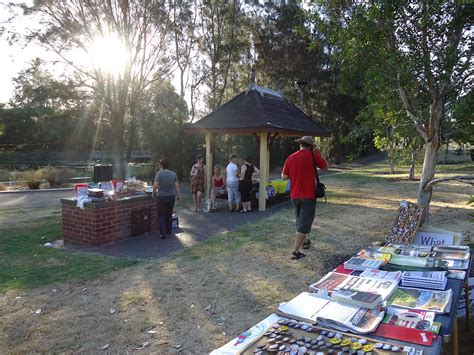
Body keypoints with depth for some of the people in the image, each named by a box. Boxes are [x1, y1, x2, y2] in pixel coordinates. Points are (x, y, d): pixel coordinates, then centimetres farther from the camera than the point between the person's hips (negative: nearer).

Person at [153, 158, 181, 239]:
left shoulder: (159, 173, -10)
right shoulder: (173, 174, 3)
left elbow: (155, 185, -14)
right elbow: (176, 185, 3)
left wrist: (153, 193, 2)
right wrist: (178, 195, 12)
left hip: (161, 197, -4)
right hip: (171, 196, 5)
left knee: (161, 216, 3)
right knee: (169, 215, 17)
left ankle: (163, 234, 0)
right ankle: (168, 231, 27)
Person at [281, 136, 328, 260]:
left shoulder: (290, 158, 1)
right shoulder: (312, 154, -10)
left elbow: (284, 177, 3)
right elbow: (325, 167, 4)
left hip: (294, 196, 5)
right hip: (308, 196, -5)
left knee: (300, 220, 24)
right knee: (304, 224, -1)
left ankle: (305, 241, 44)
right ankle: (295, 252, -3)